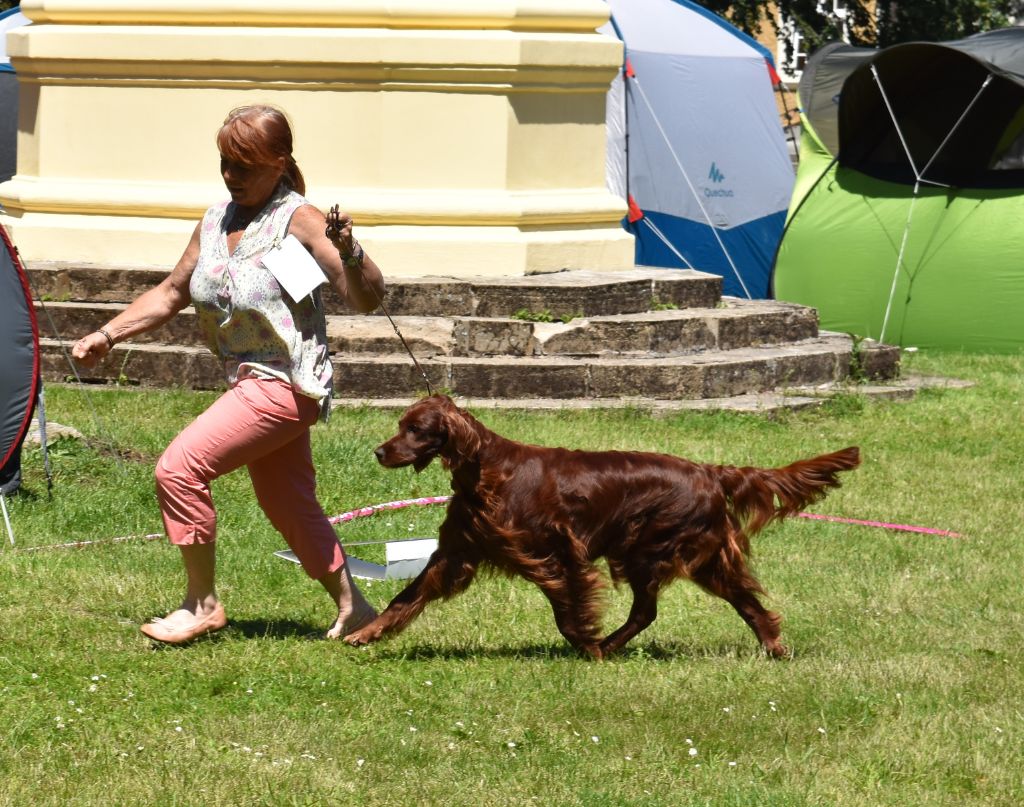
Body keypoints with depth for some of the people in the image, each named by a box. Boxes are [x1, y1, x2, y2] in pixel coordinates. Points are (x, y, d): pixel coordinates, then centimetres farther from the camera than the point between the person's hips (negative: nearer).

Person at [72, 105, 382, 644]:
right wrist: (107, 336, 12)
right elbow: (171, 293, 19)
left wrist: (348, 252, -38)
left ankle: (201, 605, -5)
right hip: (251, 383, 8)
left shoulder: (299, 220, -13)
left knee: (180, 468, -16)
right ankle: (352, 609, 29)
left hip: (284, 386, -8)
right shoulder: (216, 221, 9)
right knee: (290, 507, 15)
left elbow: (367, 299, -18)